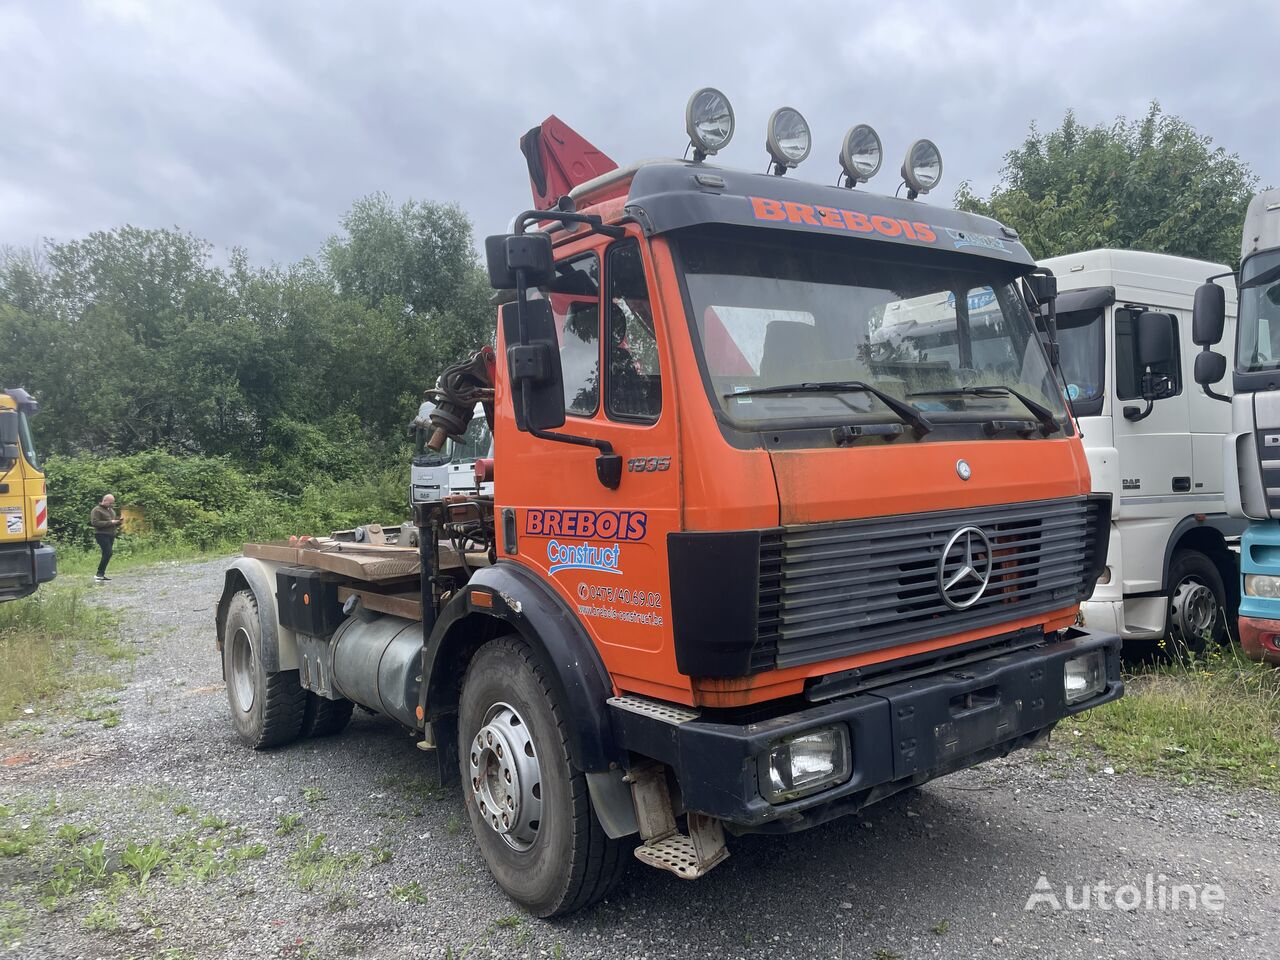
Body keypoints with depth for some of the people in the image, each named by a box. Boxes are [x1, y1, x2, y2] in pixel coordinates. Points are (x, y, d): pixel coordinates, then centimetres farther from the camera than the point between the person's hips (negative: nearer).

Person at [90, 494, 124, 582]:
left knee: (107, 554, 6)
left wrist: (119, 522, 5)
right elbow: (95, 522, -18)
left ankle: (101, 574, 12)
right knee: (108, 553, -18)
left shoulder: (111, 510, 20)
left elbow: (114, 523, 29)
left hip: (111, 535, 8)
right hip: (102, 535, -8)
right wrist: (110, 522, -20)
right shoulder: (97, 510, -6)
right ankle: (99, 574, -13)